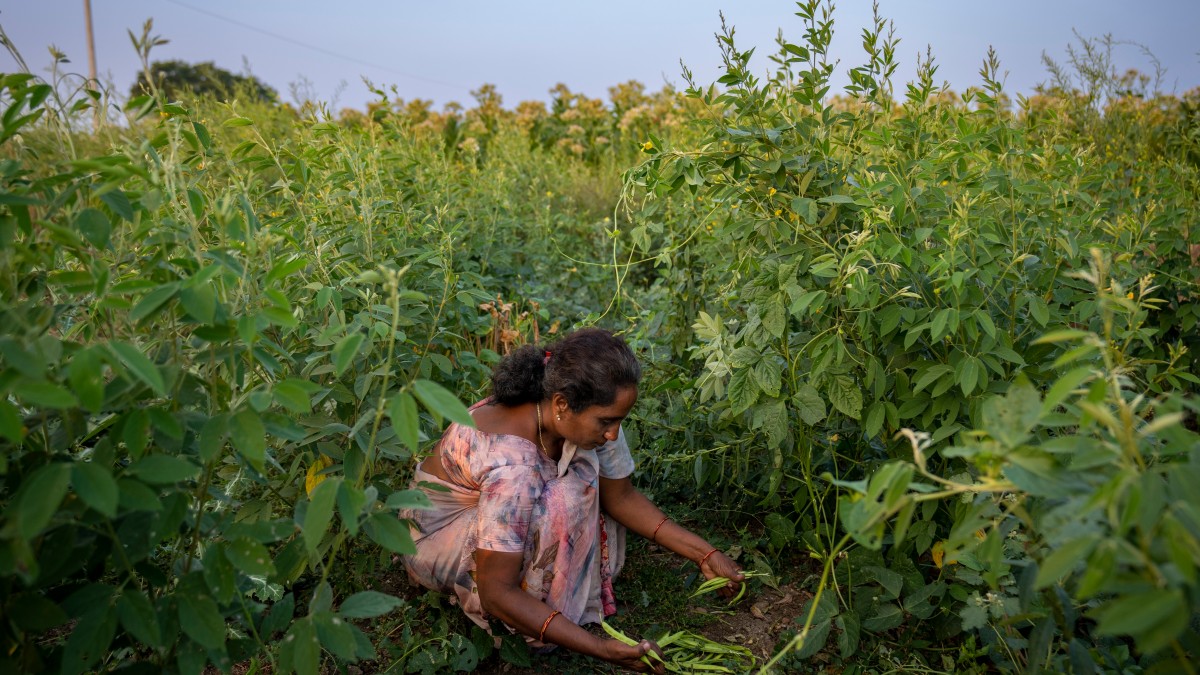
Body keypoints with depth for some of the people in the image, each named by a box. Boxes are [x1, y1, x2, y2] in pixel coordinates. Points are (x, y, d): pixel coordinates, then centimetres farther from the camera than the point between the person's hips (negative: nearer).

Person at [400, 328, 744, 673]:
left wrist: (705, 554, -10)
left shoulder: (582, 418, -19)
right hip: (436, 536, -7)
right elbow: (497, 592, -35)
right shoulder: (512, 466, -40)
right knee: (557, 508, -31)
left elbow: (621, 496, -5)